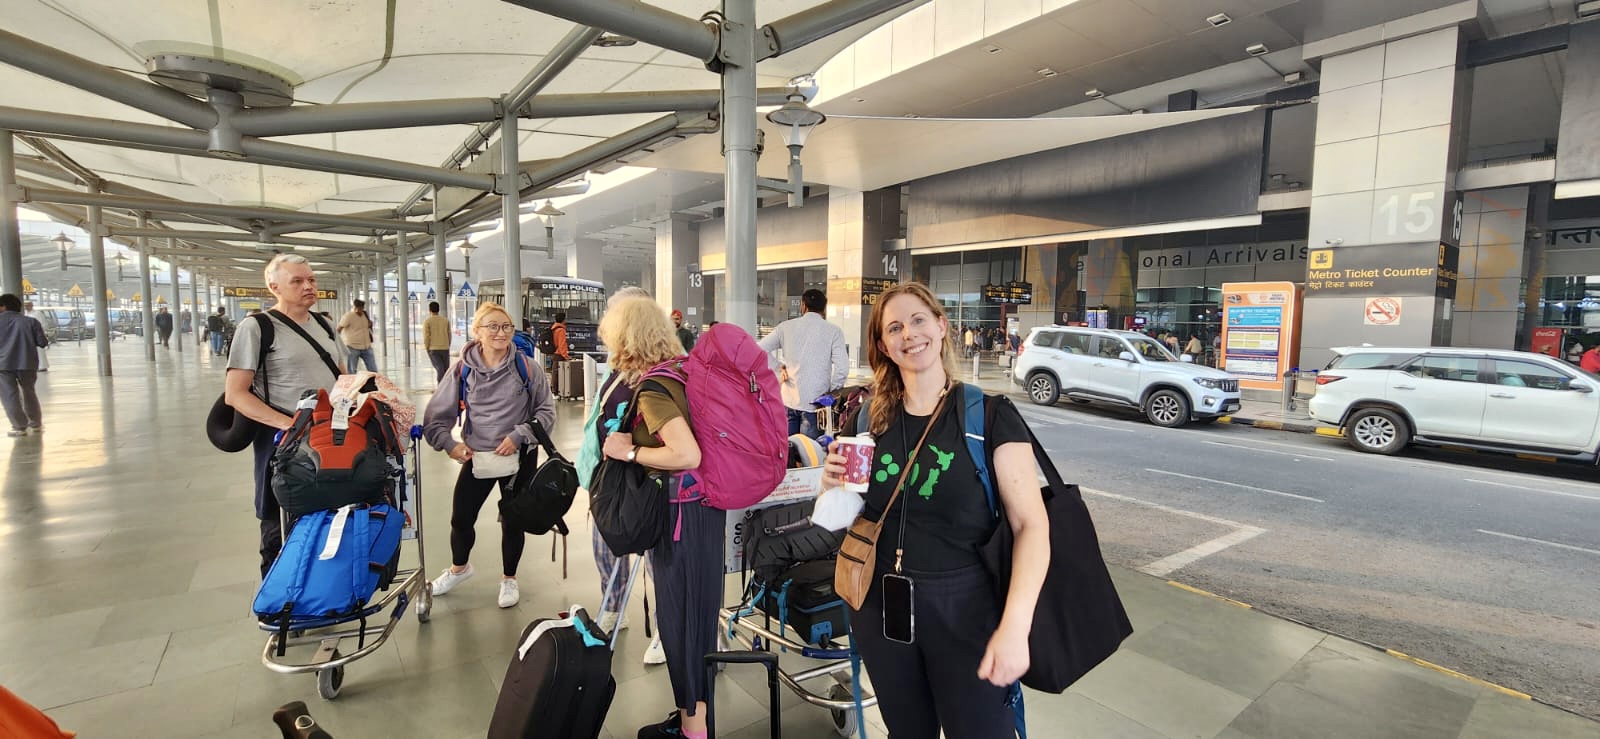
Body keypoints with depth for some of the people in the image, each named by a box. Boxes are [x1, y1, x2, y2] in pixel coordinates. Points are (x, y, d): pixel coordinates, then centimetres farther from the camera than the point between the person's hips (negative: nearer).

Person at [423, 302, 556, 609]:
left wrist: (518, 436, -14)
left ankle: (509, 578, 35)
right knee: (461, 518, 11)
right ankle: (459, 567, 44)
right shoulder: (462, 370, -7)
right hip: (476, 456, 2)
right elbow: (436, 415, 0)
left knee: (512, 521, 10)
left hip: (517, 457, -1)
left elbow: (547, 411, -5)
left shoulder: (525, 368, -11)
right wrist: (448, 443, -13)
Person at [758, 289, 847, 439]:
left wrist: (779, 367, 11)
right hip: (815, 403, -3)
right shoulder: (833, 331, -3)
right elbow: (842, 368, -12)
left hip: (789, 400, 3)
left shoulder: (786, 327, 5)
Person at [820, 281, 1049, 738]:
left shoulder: (991, 414, -11)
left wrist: (1015, 627, -25)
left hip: (963, 605, -3)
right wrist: (834, 485, -10)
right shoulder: (870, 418, 0)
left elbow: (1031, 525, -15)